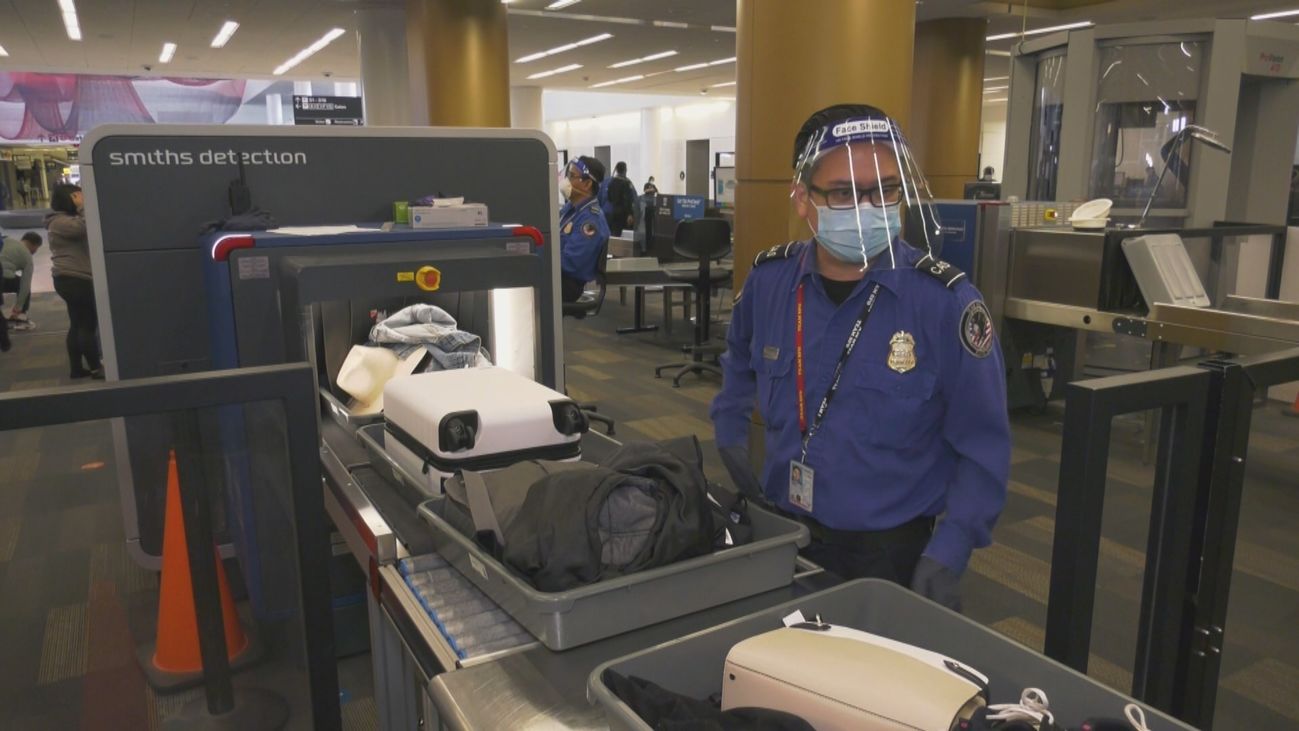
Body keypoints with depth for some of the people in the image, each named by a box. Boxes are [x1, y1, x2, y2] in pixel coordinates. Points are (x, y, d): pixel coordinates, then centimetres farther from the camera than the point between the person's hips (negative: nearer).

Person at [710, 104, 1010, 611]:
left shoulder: (946, 301, -17)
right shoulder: (768, 281, -5)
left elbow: (982, 447, -12)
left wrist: (947, 554, -20)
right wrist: (730, 433, 8)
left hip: (897, 554, -4)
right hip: (781, 537, 4)